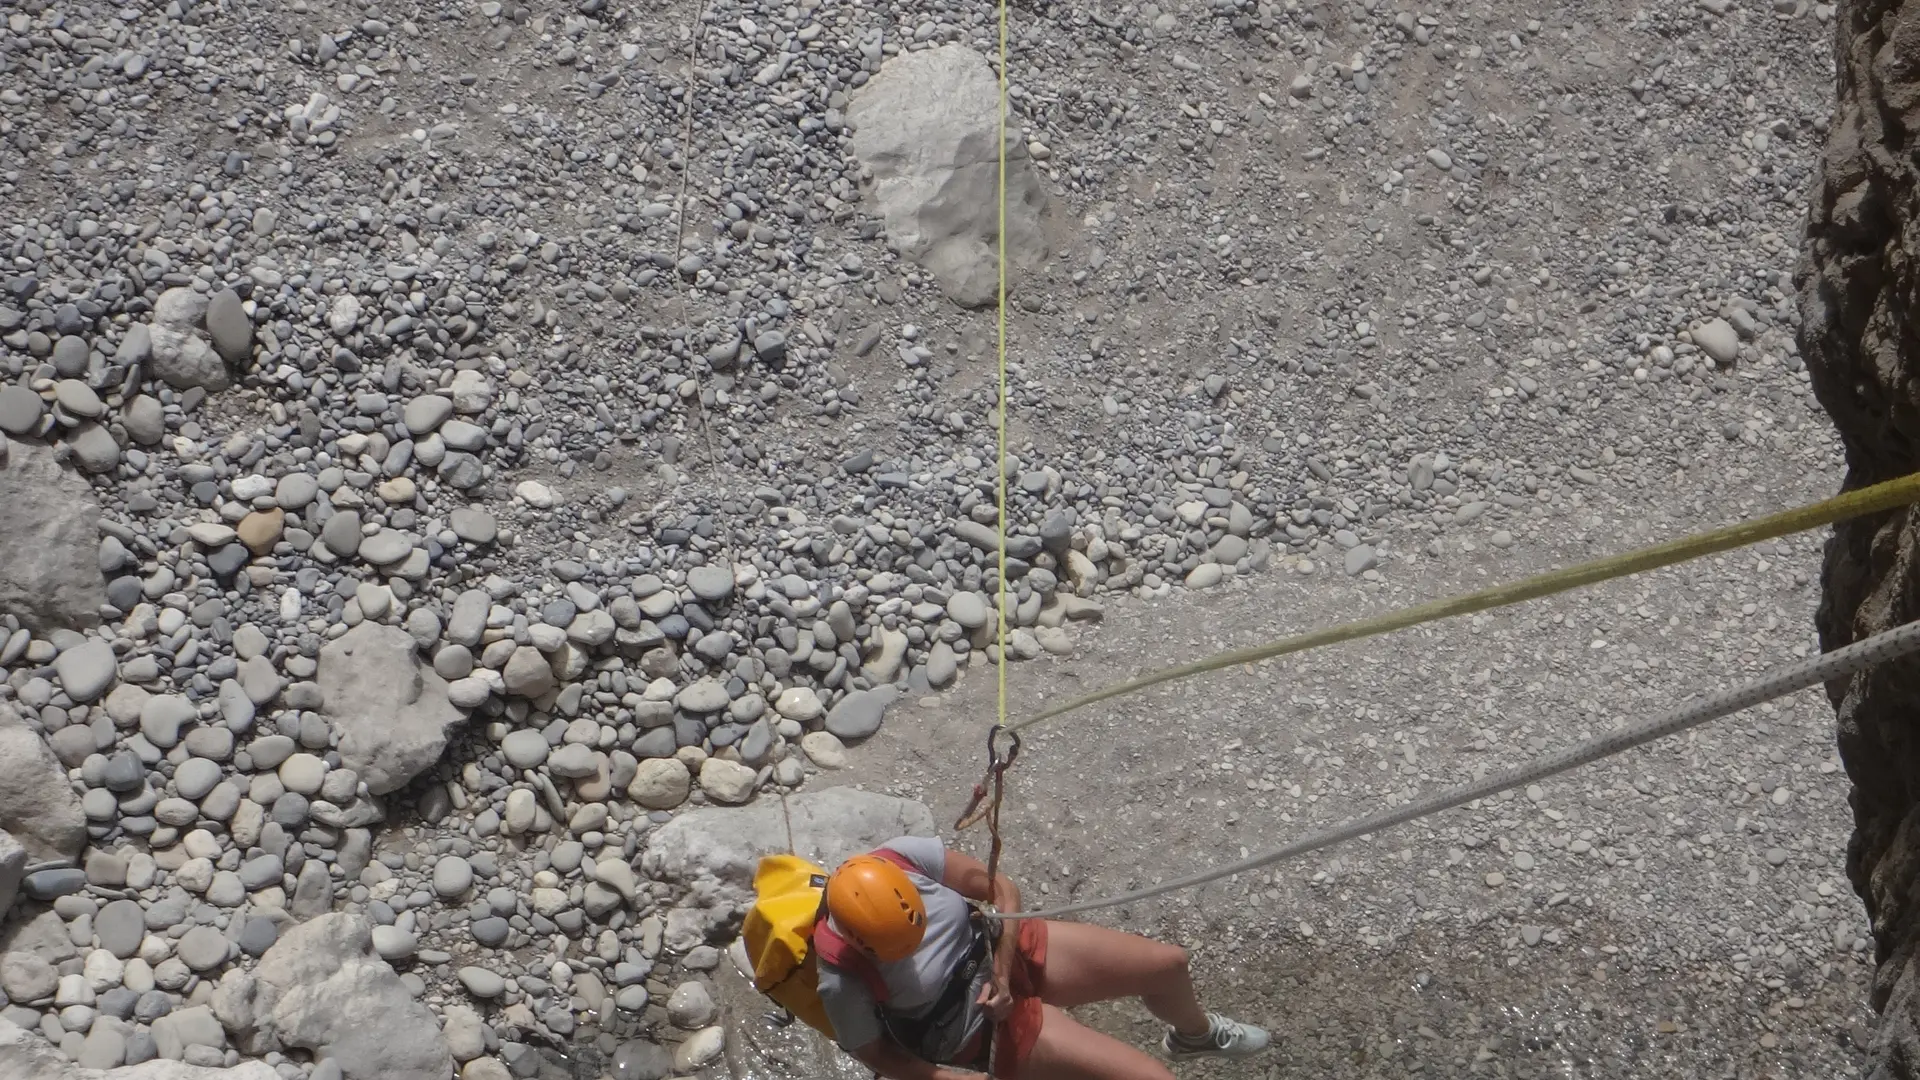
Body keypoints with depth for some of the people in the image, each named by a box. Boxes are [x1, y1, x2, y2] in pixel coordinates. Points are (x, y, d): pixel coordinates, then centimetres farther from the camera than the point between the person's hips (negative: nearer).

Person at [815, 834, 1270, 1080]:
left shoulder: (904, 856, -26)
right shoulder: (843, 979, -32)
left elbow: (1003, 890, -10)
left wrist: (1002, 973, -18)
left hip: (1004, 949, 5)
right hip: (980, 1024, -4)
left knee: (1168, 963, 9)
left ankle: (1195, 1033, 45)